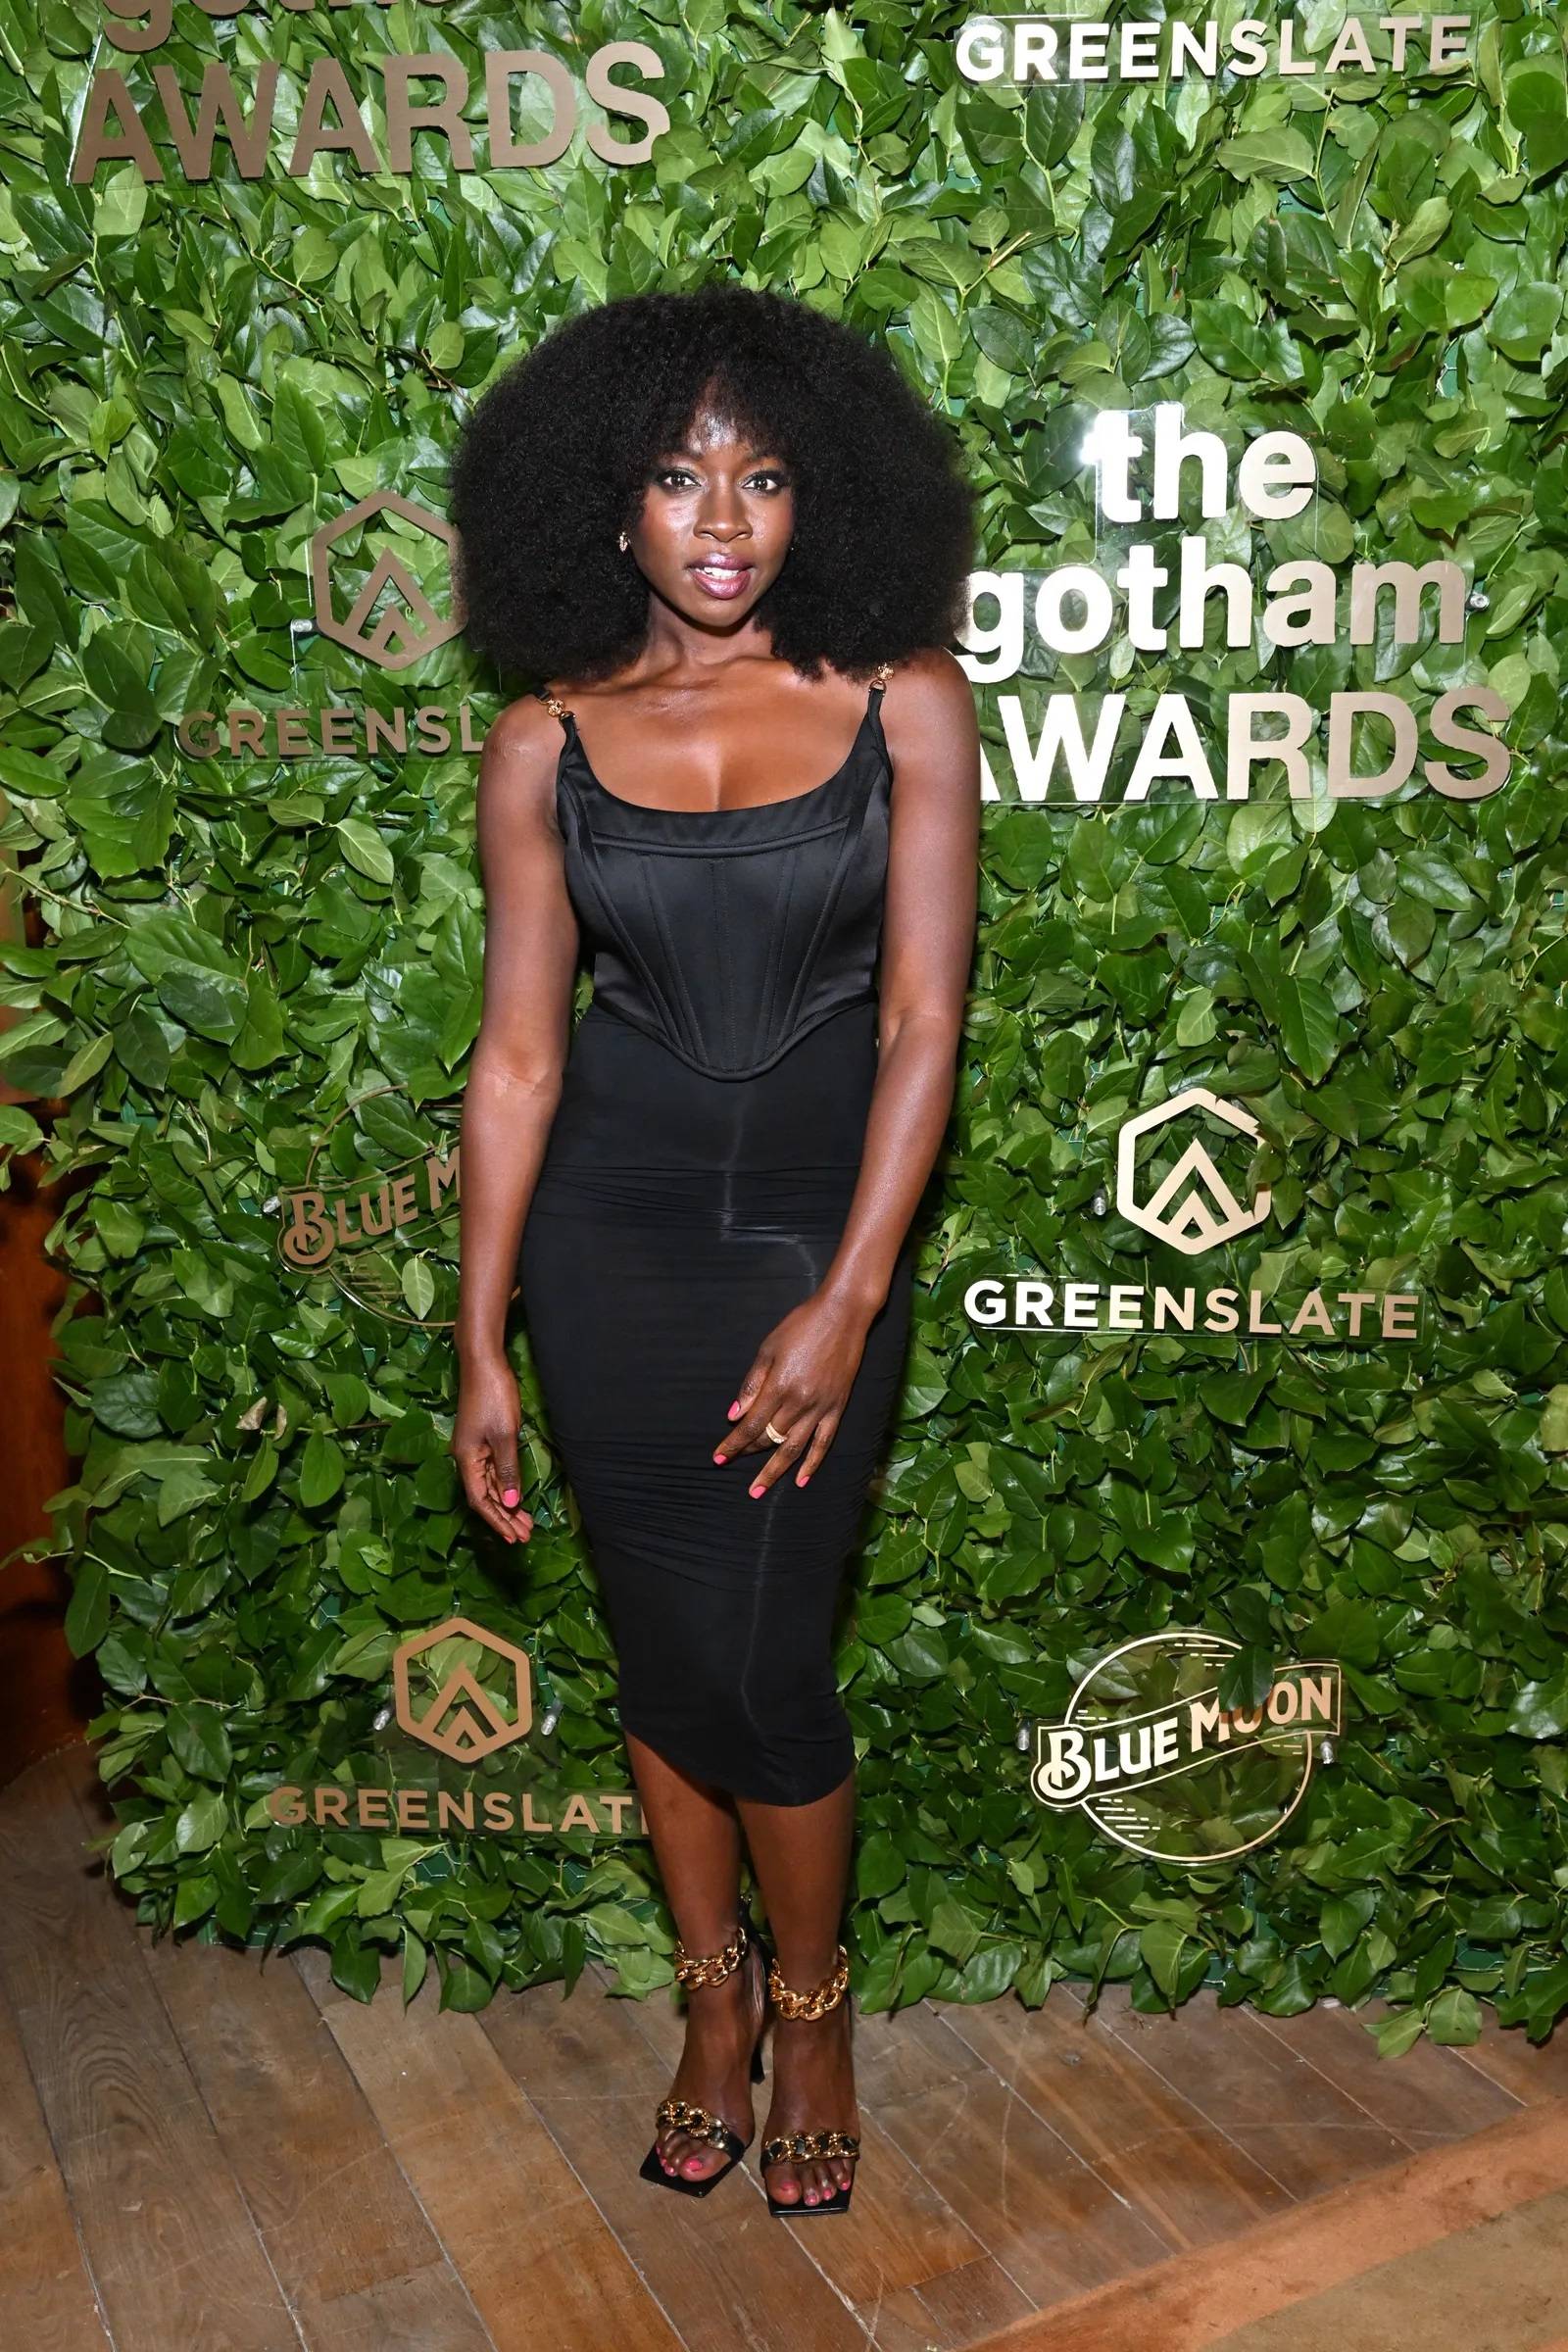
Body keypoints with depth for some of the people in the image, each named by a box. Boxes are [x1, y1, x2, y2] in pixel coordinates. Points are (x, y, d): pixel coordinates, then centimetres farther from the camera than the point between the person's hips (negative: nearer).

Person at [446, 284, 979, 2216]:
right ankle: (712, 1994, 37)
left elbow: (922, 1017, -8)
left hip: (821, 1230, -1)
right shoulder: (547, 745, -1)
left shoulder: (904, 706, -5)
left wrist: (850, 1298, -14)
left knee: (764, 1662, 2)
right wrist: (480, 1346, -2)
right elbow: (517, 1054, -1)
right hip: (611, 1236, 2)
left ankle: (810, 2001, 32)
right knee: (665, 1651, 11)